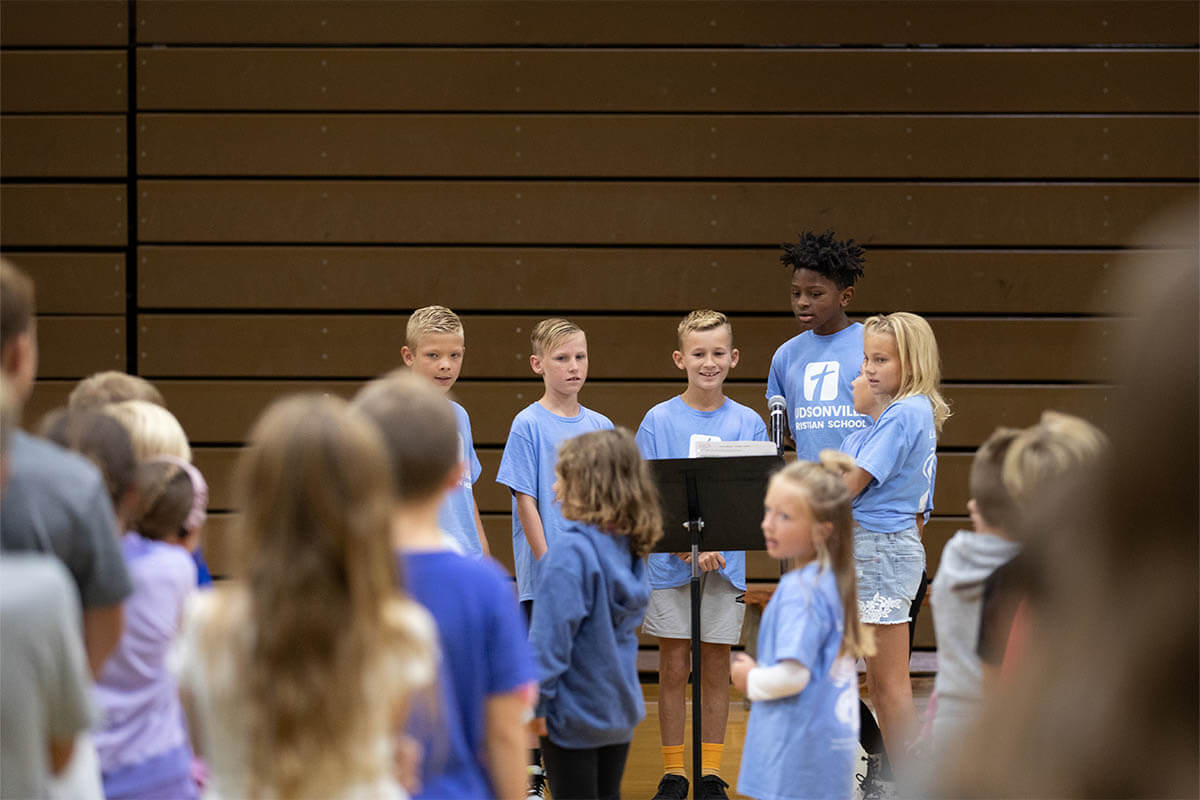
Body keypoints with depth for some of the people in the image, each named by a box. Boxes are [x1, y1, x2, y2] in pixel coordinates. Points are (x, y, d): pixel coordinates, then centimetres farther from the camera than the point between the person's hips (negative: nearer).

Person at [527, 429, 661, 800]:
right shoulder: (629, 547, 5)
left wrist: (536, 702, -17)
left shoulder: (570, 550, -21)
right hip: (620, 710, 8)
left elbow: (552, 634, -22)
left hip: (575, 714, -7)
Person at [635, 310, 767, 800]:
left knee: (716, 668, 6)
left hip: (727, 564, 1)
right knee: (673, 668, 3)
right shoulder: (659, 420, -1)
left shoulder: (748, 424, 3)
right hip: (669, 562, -1)